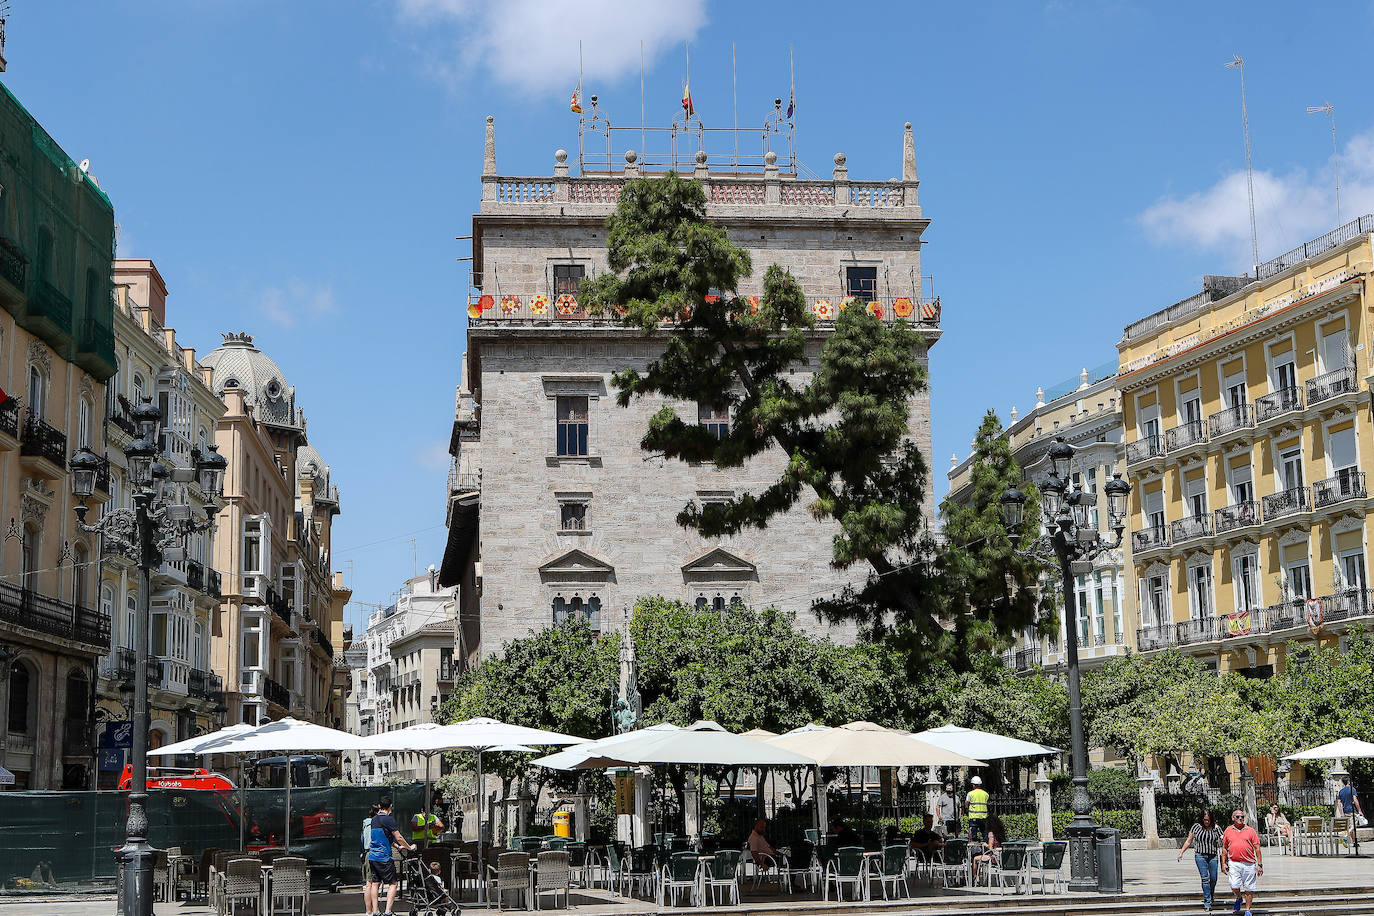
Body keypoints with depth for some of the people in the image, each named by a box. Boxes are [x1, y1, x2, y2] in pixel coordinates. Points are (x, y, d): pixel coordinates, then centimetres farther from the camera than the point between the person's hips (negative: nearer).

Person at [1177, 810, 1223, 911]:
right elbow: (1189, 841, 7)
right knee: (1205, 878, -8)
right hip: (1200, 856, -1)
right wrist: (1181, 852, 5)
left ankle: (1211, 894, 32)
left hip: (1213, 856, 1)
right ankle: (1207, 902, -4)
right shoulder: (1197, 826, 0)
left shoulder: (1216, 828, 0)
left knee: (1213, 878, 2)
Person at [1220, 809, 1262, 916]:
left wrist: (1260, 864, 0)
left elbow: (1257, 848, 5)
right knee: (1234, 886, -11)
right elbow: (1224, 848, 16)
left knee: (1249, 889, 1)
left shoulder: (1250, 831, 6)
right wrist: (1223, 863, 9)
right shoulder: (1228, 831, 10)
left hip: (1249, 864, 0)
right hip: (1234, 864, 1)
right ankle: (1239, 898, 21)